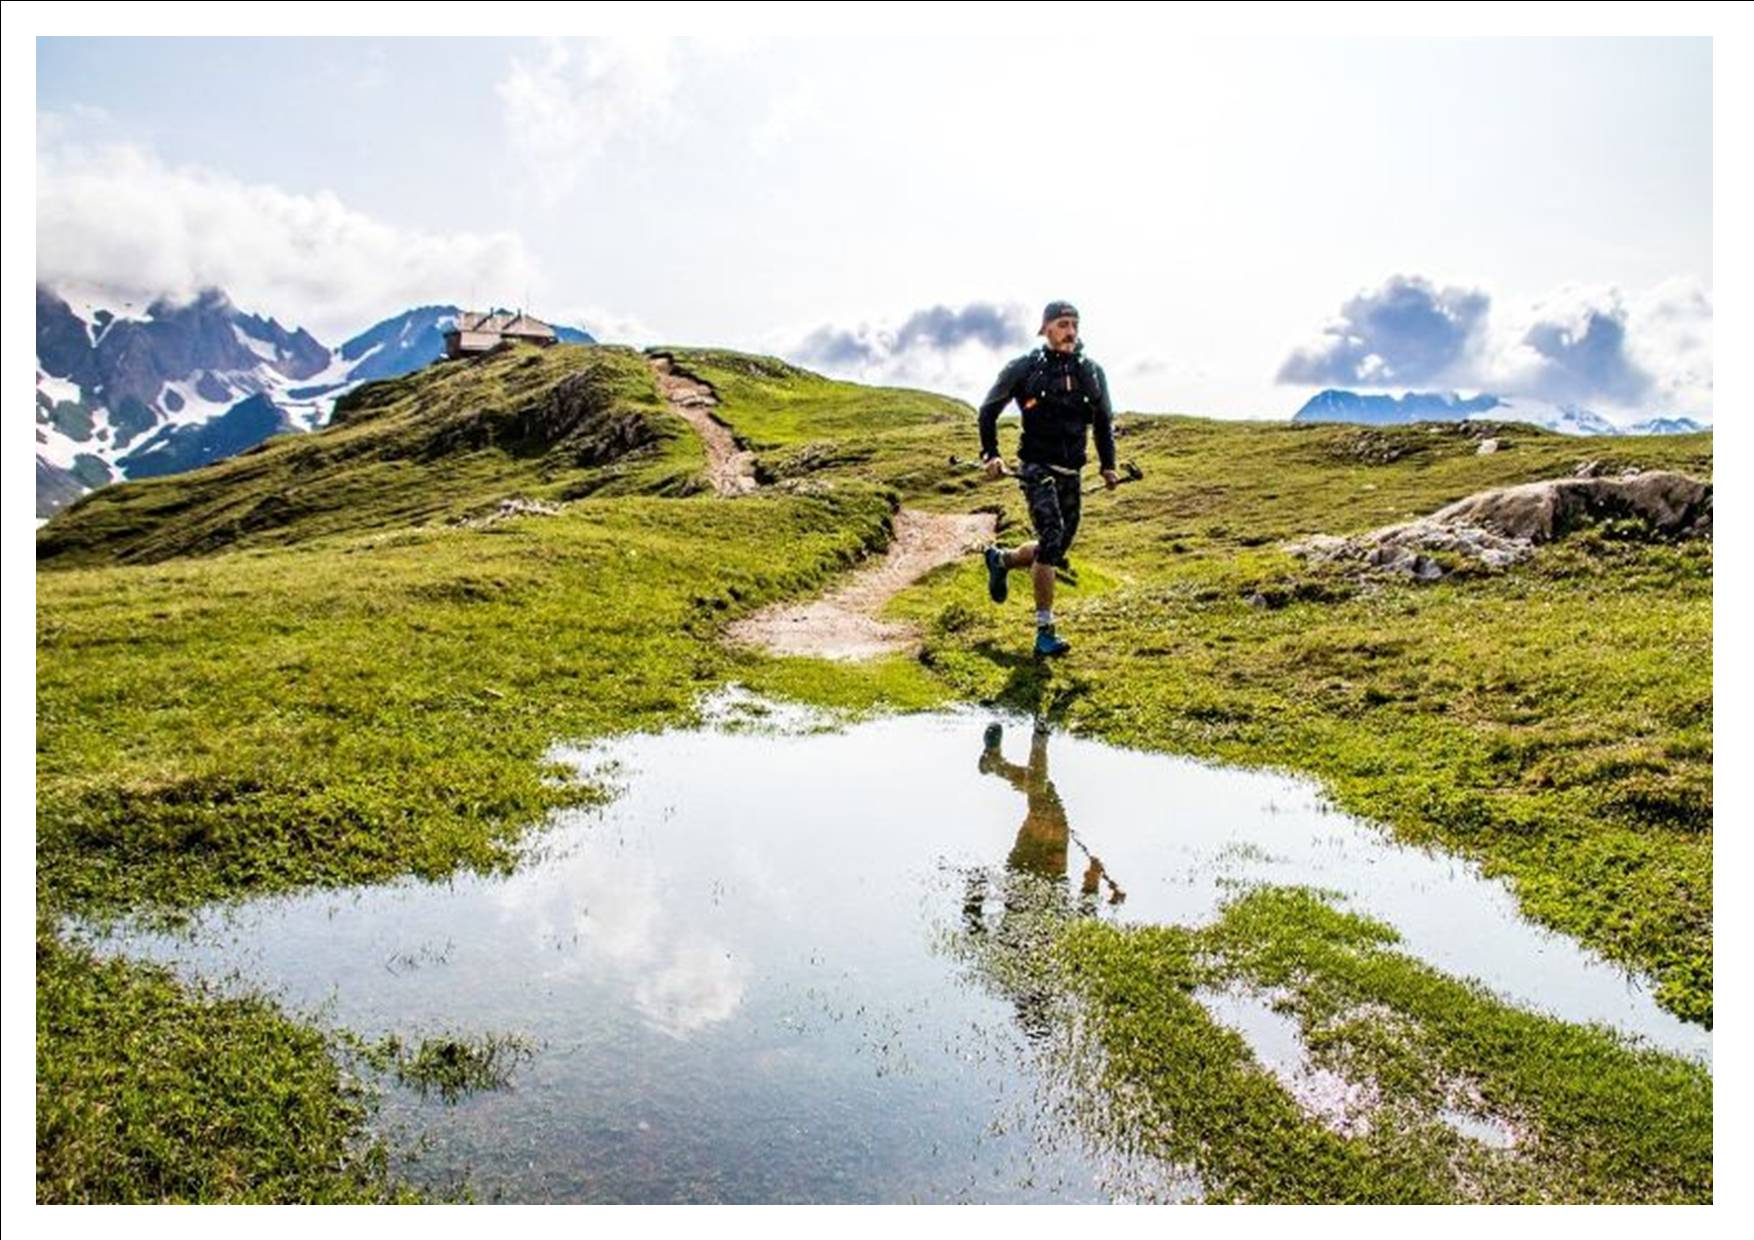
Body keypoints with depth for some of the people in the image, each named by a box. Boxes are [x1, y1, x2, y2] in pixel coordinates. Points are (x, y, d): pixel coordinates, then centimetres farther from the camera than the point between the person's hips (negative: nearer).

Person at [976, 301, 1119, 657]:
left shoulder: (1092, 372, 8)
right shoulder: (1024, 368, -4)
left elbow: (1103, 420, 20)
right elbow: (989, 409, 5)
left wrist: (1108, 464, 12)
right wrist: (991, 454, -4)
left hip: (1071, 474, 5)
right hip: (1037, 468, -5)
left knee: (1056, 548, 9)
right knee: (1052, 538, -21)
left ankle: (1000, 559, 39)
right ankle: (1045, 633, -17)